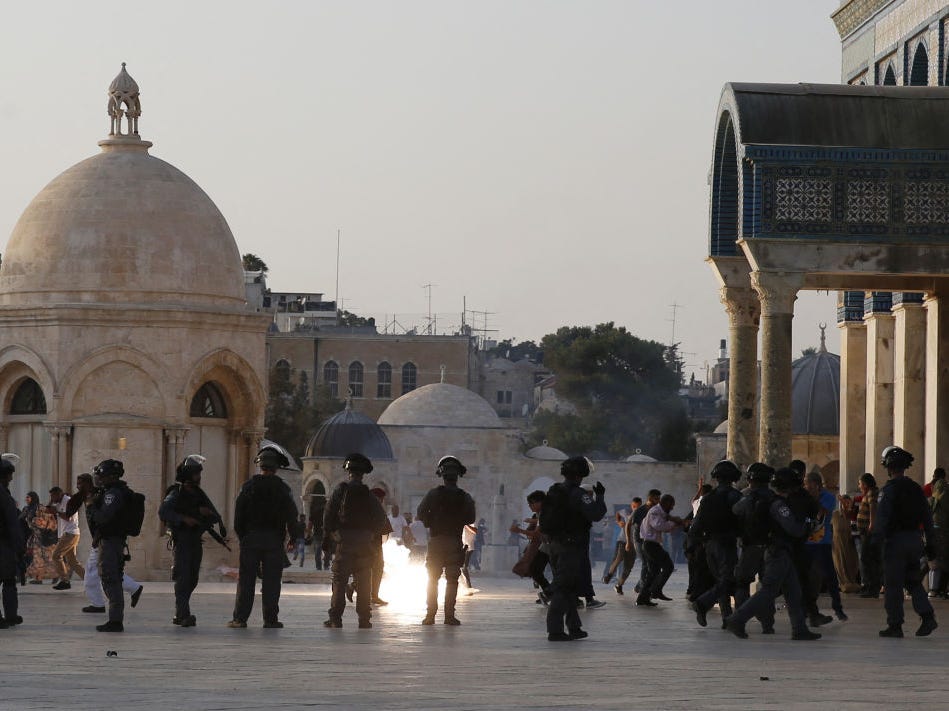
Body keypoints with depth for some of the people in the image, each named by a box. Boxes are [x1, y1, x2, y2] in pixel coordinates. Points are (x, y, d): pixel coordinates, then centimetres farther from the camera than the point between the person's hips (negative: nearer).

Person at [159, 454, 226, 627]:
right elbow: (163, 512, -22)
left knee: (192, 580, 9)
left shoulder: (199, 494, 14)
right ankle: (184, 615, -16)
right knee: (183, 578, -13)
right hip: (182, 540, -8)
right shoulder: (177, 493, -7)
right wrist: (183, 519, -28)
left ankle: (179, 615, 18)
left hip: (196, 541, 8)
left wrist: (206, 512, -8)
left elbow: (215, 515, 13)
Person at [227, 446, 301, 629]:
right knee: (271, 580, 3)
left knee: (246, 580, 3)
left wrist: (241, 535, 11)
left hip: (251, 538, 0)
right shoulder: (282, 489, -1)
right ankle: (270, 619, 2)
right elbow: (291, 516, -1)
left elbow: (239, 514, 2)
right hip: (274, 539, 0)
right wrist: (293, 538, 6)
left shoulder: (248, 487, 1)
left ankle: (240, 618, -1)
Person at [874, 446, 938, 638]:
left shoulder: (889, 489, -10)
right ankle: (928, 617, -1)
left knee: (893, 585, 0)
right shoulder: (916, 489, 10)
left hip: (895, 540, -6)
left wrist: (876, 536, -14)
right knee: (914, 582, 15)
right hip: (914, 539, 6)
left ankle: (895, 625, 1)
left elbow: (883, 519, -18)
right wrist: (930, 543, 17)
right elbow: (927, 517, 13)